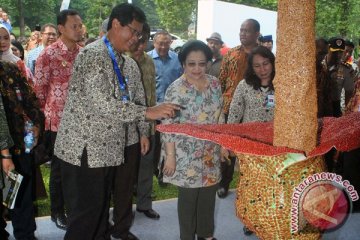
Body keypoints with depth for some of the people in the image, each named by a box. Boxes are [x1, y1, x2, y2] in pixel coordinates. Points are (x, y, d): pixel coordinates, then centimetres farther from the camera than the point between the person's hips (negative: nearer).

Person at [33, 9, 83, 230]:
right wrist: (48, 113, -1)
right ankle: (58, 212, 24)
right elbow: (39, 88, -6)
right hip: (59, 121, -4)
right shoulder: (49, 54, -11)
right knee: (59, 168, 7)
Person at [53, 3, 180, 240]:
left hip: (107, 146, 8)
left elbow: (134, 100, 18)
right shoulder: (93, 54, -15)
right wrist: (147, 112, -24)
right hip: (84, 147, -8)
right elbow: (101, 103, -25)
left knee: (102, 207, 16)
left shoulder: (128, 63, 11)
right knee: (85, 212, -2)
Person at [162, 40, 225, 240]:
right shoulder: (176, 89, -15)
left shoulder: (215, 83, 2)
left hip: (211, 152, 5)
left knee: (209, 193, 15)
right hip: (187, 154, -5)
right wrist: (170, 156, -15)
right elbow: (168, 125, -15)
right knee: (188, 196, 6)